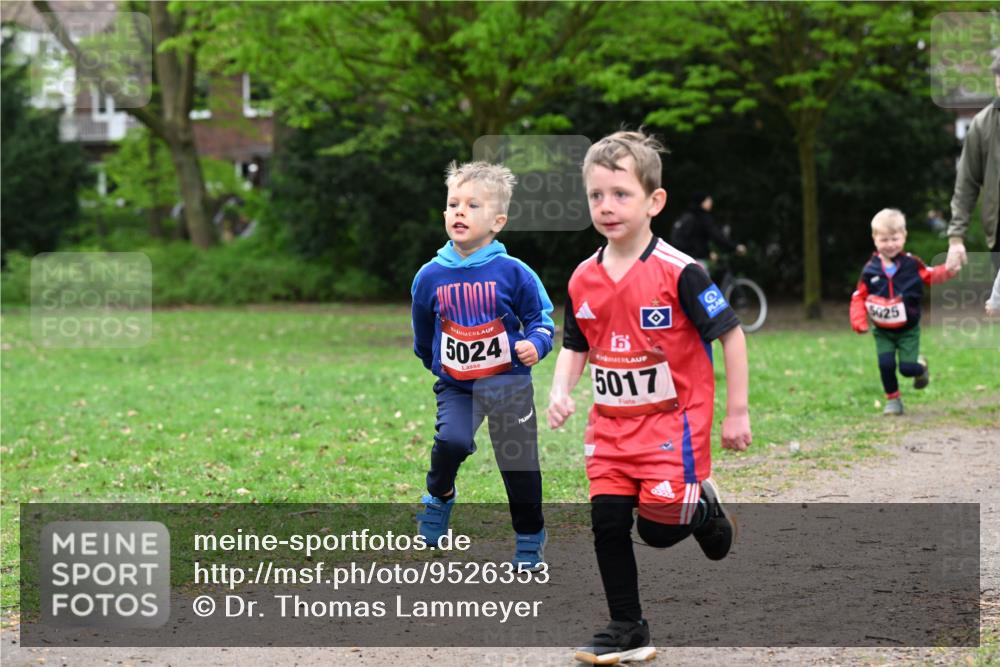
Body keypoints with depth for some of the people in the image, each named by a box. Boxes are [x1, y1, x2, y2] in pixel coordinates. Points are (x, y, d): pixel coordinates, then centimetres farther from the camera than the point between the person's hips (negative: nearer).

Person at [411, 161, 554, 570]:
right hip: (455, 386, 1)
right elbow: (423, 335, 12)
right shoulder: (430, 277, -4)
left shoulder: (513, 273, -11)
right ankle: (439, 495, 6)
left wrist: (535, 344, -20)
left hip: (510, 385, -1)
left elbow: (542, 318, -1)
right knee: (451, 440, -25)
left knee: (520, 465, 5)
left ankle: (530, 542, 24)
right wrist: (436, 365, 20)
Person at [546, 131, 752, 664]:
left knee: (659, 528, -6)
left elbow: (731, 334, -10)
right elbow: (575, 347, 15)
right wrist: (560, 392, -4)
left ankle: (703, 508, 29)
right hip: (610, 425, 5)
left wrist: (736, 412, -8)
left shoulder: (679, 273, -16)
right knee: (608, 523, 0)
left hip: (672, 422, -5)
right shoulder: (584, 280, 1)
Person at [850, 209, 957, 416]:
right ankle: (892, 400, 11)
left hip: (908, 329, -1)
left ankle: (920, 366, 28)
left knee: (907, 368, -9)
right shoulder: (870, 270, -7)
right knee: (886, 365, -11)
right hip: (883, 331, 1)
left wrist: (950, 269, -13)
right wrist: (859, 321, -18)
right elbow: (858, 297, -5)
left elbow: (931, 276, 5)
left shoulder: (912, 264, -7)